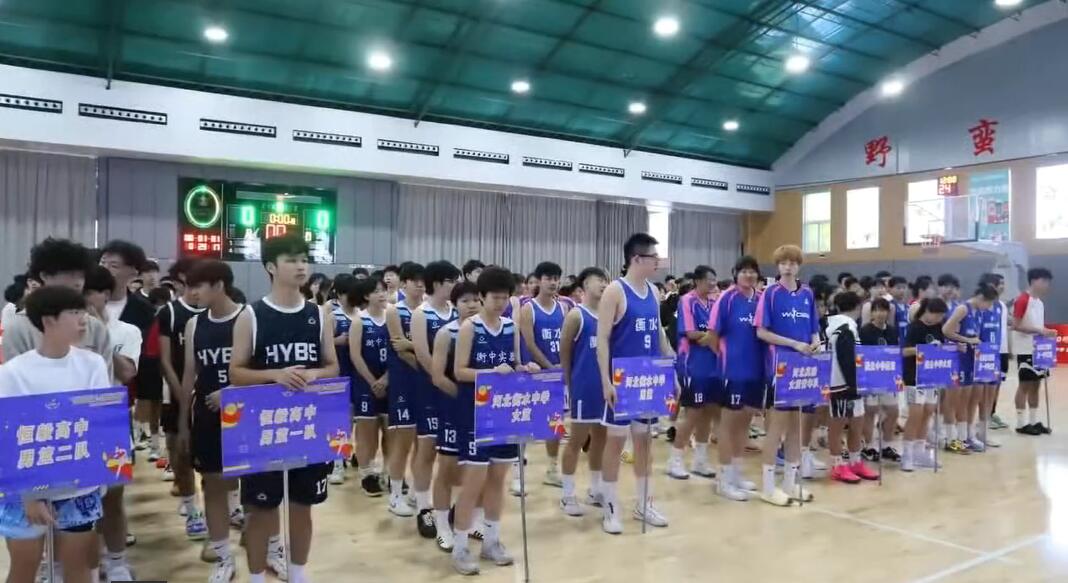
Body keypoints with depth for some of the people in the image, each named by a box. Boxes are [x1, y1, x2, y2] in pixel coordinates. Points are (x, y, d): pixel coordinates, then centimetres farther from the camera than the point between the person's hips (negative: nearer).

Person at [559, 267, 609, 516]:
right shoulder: (576, 315, -9)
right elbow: (564, 352, -7)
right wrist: (569, 384, -5)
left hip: (605, 384, 6)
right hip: (584, 386, -6)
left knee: (600, 437, 14)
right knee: (577, 439, 1)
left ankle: (595, 490, 27)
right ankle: (567, 495, 12)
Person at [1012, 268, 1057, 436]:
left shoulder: (1040, 303, 13)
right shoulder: (1022, 300, -13)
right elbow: (1015, 326, -17)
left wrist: (1046, 332, 1)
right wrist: (1037, 330, -23)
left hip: (1038, 349, 8)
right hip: (1025, 350, -8)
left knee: (1035, 384, 11)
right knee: (1025, 385, -3)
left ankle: (1034, 421, 17)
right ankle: (1021, 423, 3)